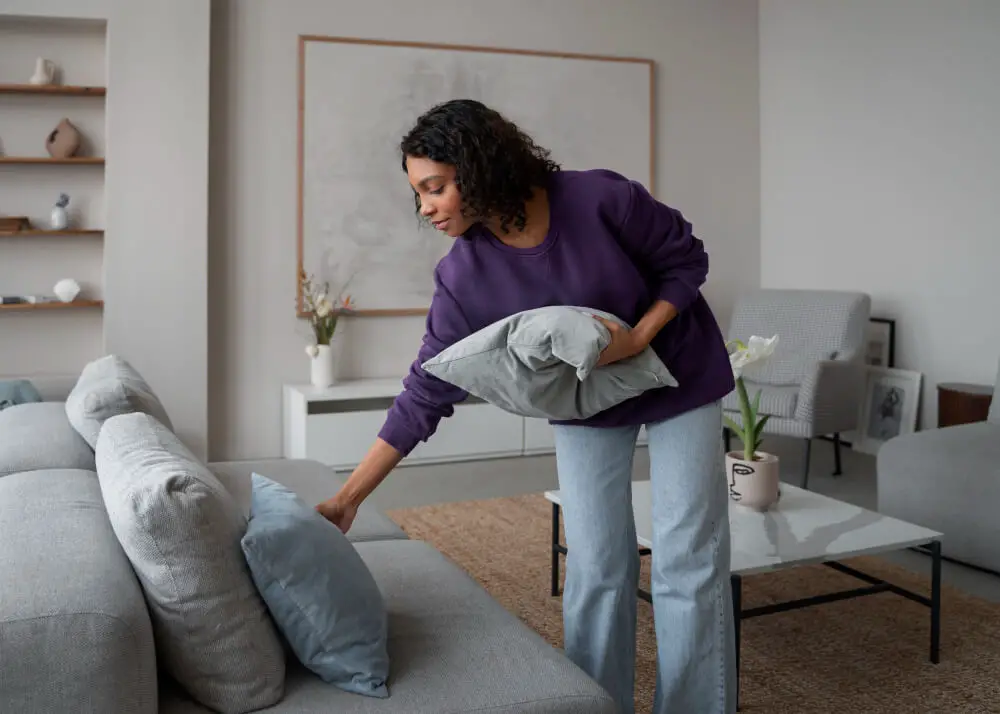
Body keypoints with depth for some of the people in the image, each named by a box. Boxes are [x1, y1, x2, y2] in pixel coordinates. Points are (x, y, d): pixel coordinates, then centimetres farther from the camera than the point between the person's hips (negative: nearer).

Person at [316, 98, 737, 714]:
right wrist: (348, 497, -18)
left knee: (689, 560, 0)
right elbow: (425, 395, -16)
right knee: (597, 570, 0)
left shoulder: (600, 199, -26)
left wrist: (637, 338, -25)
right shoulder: (463, 277, -18)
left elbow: (687, 259, -11)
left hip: (681, 379, -2)